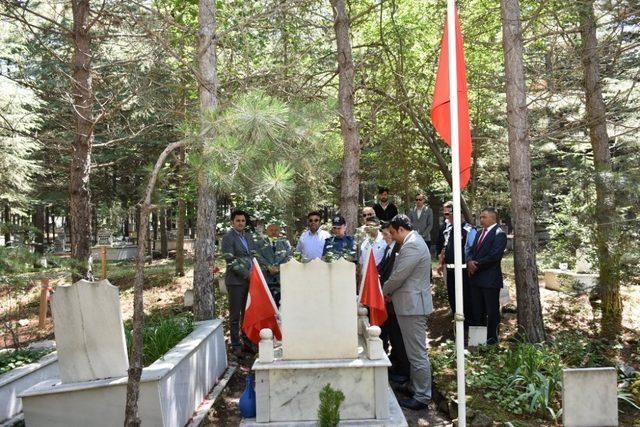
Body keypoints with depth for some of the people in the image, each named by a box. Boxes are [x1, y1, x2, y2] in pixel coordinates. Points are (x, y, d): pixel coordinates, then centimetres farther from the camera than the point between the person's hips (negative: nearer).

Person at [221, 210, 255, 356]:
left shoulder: (248, 237, 16)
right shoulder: (228, 238, -5)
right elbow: (230, 261, -13)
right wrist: (247, 274, -14)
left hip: (250, 281, 6)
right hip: (236, 281, -6)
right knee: (235, 315, 1)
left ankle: (247, 341, 22)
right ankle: (236, 345, 10)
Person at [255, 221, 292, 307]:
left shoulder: (285, 242, 12)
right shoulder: (261, 243, 12)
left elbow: (288, 257, 3)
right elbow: (259, 257, 2)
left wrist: (278, 267, -9)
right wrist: (269, 267, -10)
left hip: (282, 277, 0)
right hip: (266, 277, 0)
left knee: (281, 302, -2)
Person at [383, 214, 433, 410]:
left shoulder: (412, 245, -19)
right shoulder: (413, 242, 15)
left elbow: (398, 276, -20)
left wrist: (385, 291, -4)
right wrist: (390, 291, 9)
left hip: (412, 305, -11)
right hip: (411, 304, 11)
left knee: (417, 353, -1)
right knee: (415, 351, 19)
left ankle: (422, 397, 8)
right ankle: (416, 388, 30)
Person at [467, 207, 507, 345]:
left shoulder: (499, 234, -10)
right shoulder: (479, 233, 16)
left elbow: (494, 255, -20)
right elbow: (472, 251, 14)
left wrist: (477, 264, -13)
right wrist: (470, 262, -7)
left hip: (490, 279, -8)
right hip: (476, 278, 8)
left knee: (492, 311, 6)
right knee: (477, 310, 15)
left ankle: (492, 338, 18)